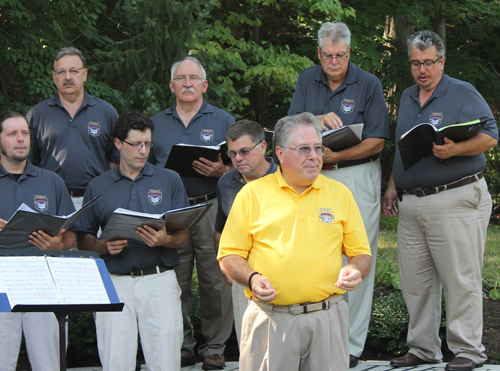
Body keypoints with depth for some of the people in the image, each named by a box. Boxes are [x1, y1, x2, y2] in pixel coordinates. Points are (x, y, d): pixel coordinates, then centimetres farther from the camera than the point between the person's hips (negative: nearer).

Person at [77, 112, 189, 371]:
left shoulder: (169, 180, 11)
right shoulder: (98, 187, 13)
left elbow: (183, 236, 7)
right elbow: (83, 240, 11)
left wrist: (164, 240, -14)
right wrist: (104, 247, -9)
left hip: (159, 280, 0)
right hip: (114, 282, 1)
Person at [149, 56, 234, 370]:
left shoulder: (223, 121, 10)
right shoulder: (157, 124, 16)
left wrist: (220, 170, -14)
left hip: (211, 209, -2)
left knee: (215, 281, -3)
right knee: (174, 283, 3)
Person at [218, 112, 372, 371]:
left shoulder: (339, 194, 11)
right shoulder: (253, 193, 5)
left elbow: (361, 253, 14)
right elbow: (229, 255, 6)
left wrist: (356, 271, -8)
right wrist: (251, 278, -13)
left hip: (327, 318, 2)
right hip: (270, 319, -1)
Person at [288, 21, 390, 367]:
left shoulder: (369, 84, -4)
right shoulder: (307, 80, 8)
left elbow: (376, 142, -8)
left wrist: (334, 156, -17)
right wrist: (319, 120, -16)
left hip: (358, 178, -4)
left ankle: (352, 345, 0)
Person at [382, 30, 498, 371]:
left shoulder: (464, 94, -2)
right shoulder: (407, 98, 18)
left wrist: (455, 149, -25)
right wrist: (393, 186, 18)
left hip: (455, 199, -7)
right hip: (411, 203, 7)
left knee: (461, 279, -5)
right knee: (415, 280, 8)